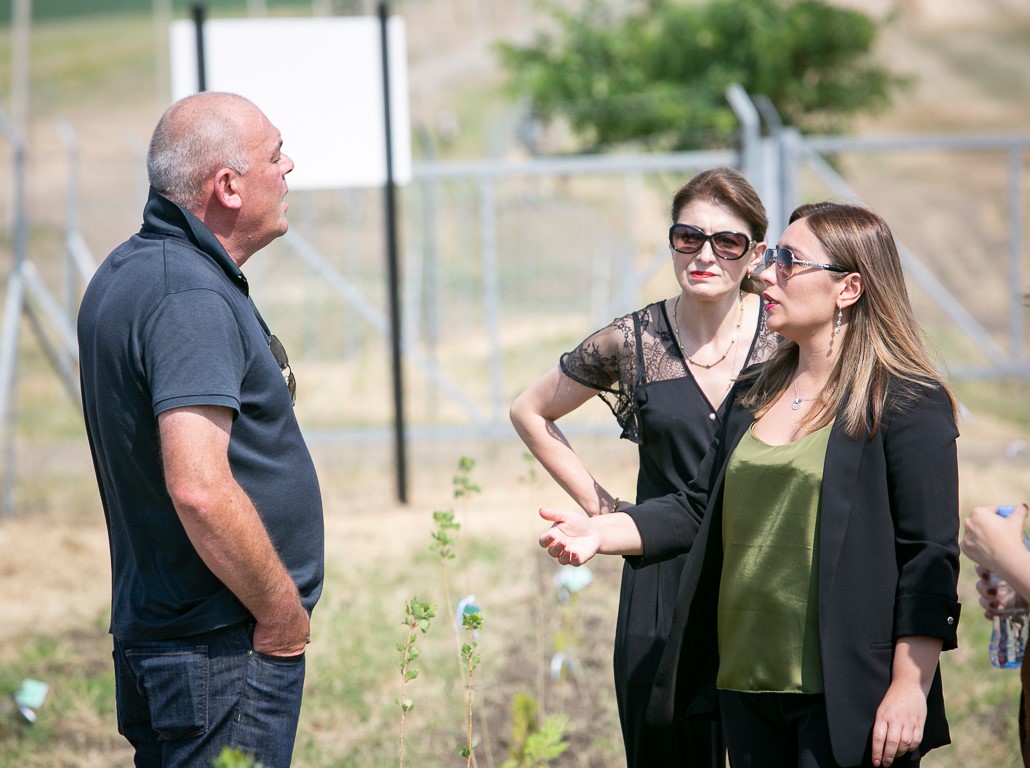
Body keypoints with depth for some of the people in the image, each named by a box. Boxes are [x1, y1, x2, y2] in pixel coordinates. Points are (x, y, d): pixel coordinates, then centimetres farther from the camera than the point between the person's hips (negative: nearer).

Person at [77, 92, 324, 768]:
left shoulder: (126, 274, 13)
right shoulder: (191, 299, -20)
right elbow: (200, 490, -29)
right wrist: (282, 612, -17)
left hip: (150, 629, 10)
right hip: (224, 648, -10)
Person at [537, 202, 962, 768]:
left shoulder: (910, 403, -8)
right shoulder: (752, 397, 15)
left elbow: (931, 557, -12)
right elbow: (699, 508, 15)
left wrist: (910, 687, -16)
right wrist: (600, 532, 0)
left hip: (845, 696, -7)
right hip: (745, 683, 7)